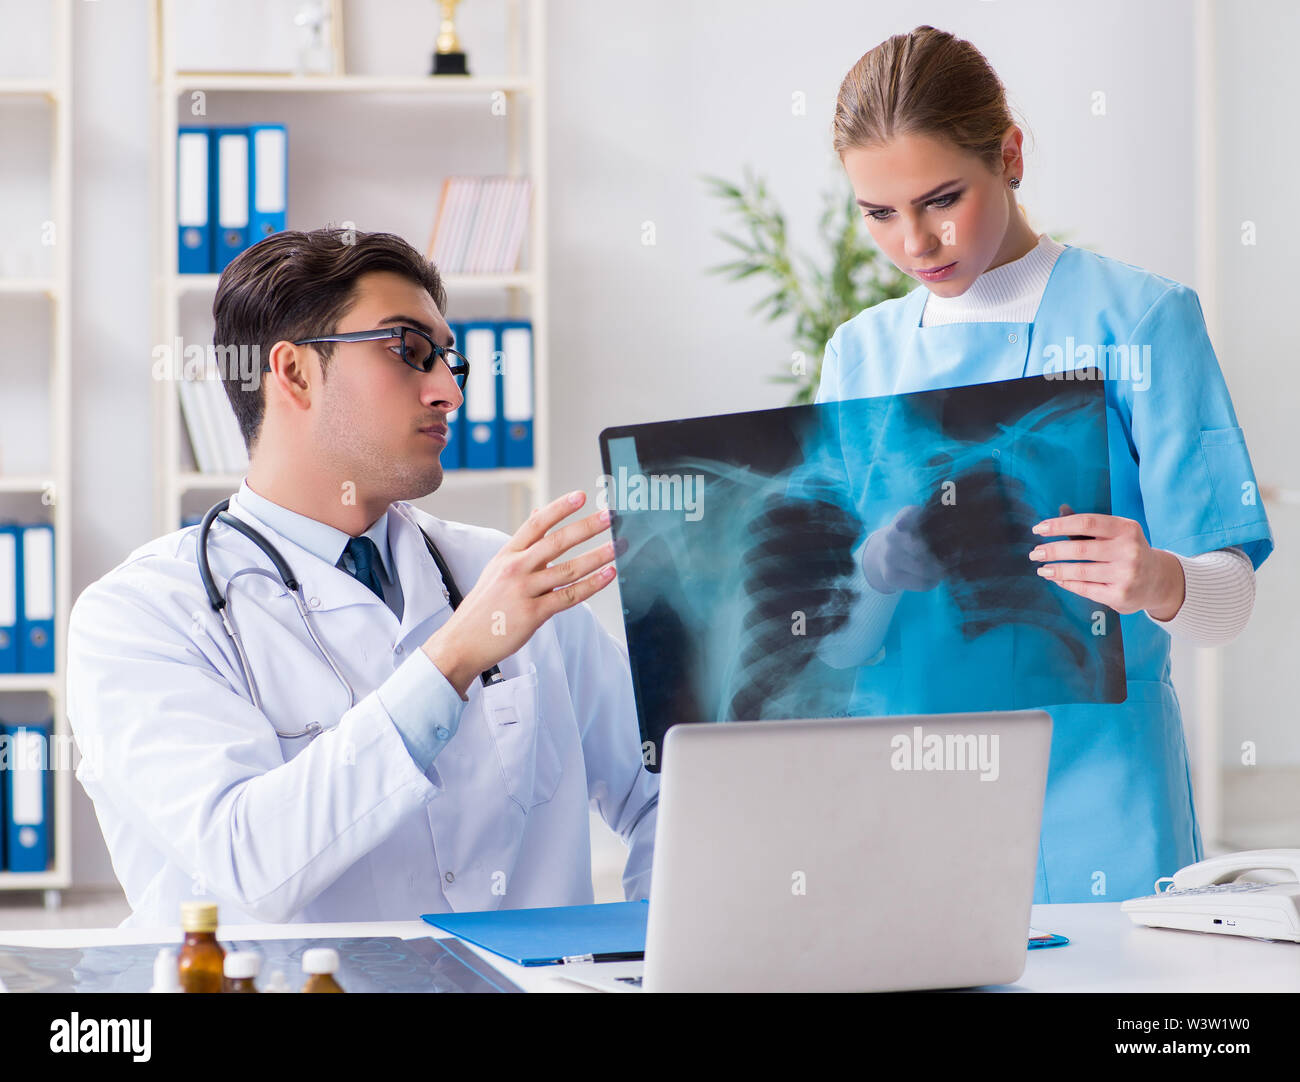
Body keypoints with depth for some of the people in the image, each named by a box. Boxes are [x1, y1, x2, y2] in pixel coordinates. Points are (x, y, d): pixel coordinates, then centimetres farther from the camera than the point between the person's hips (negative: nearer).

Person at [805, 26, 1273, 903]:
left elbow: (1230, 601, -7)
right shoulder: (861, 354, 7)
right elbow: (835, 642, 4)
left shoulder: (1140, 318, -4)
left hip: (1094, 782, -3)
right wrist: (876, 578, -18)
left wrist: (1156, 582, -29)